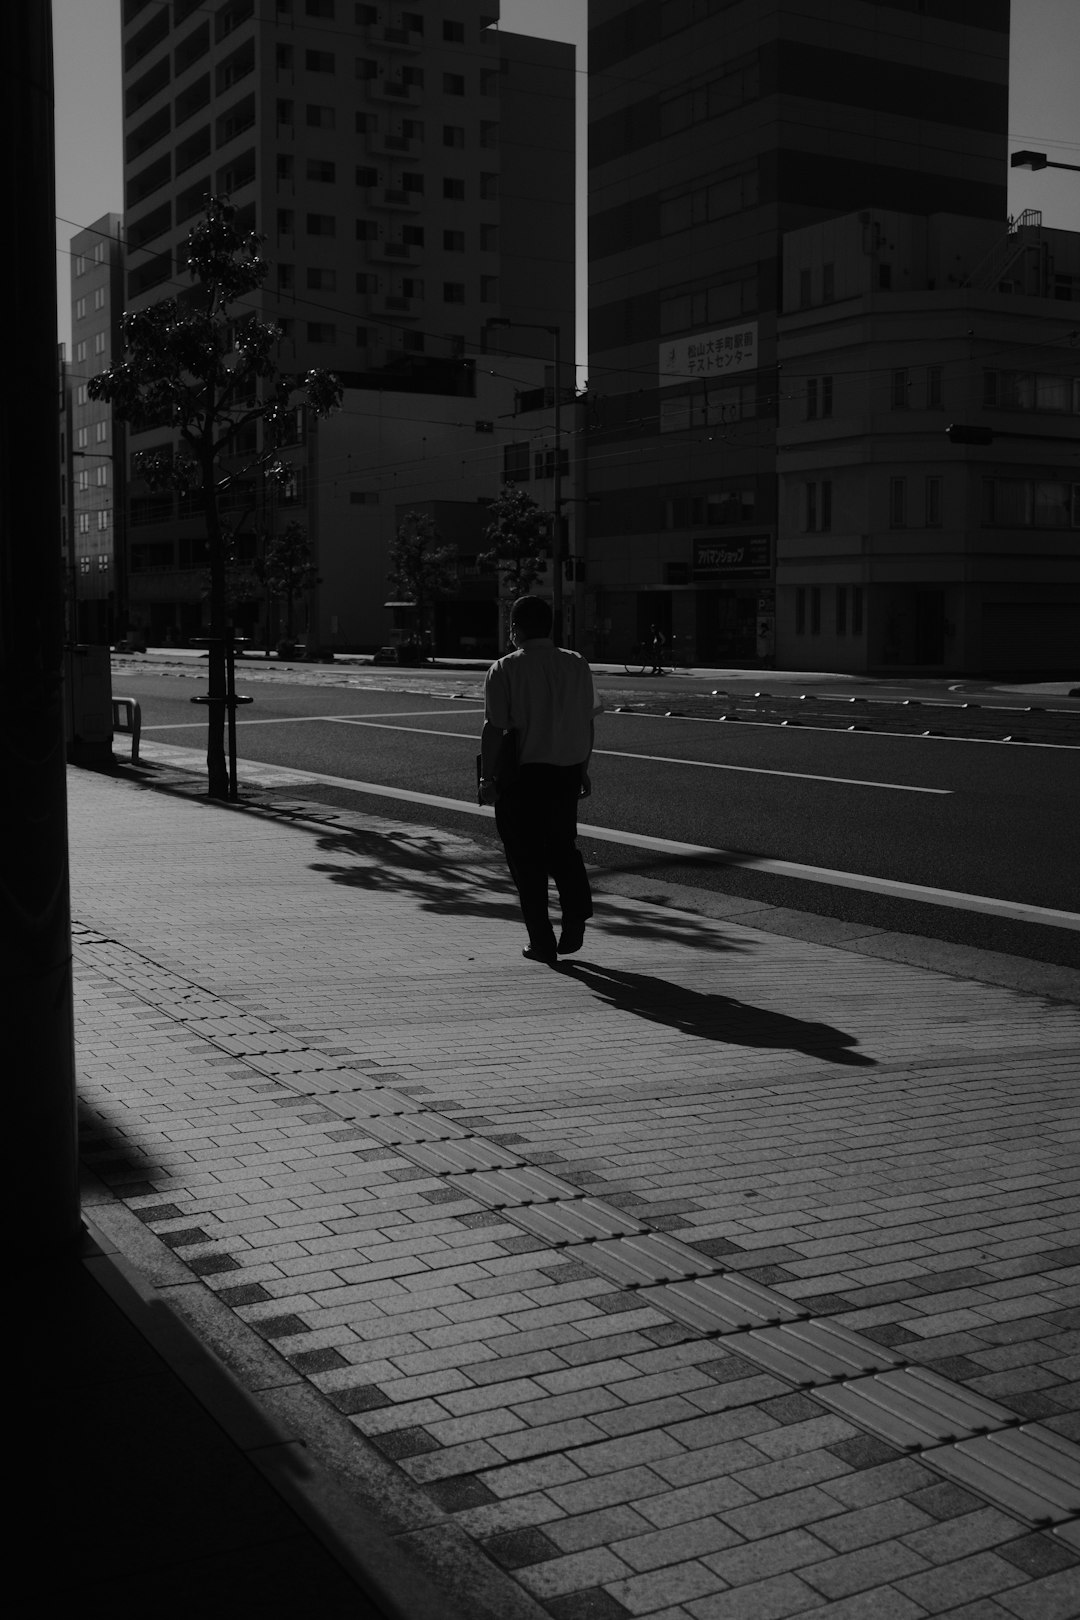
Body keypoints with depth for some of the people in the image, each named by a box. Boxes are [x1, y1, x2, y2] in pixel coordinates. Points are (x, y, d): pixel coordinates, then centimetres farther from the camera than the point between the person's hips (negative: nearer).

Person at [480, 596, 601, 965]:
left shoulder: (505, 670, -8)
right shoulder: (577, 665, 6)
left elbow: (494, 728, -12)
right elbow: (587, 723, 10)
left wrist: (487, 778, -8)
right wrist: (583, 769, 18)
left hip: (523, 772, -4)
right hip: (567, 769, 4)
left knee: (526, 856, 6)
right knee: (562, 844, 20)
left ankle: (542, 942, 7)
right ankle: (576, 911, -1)